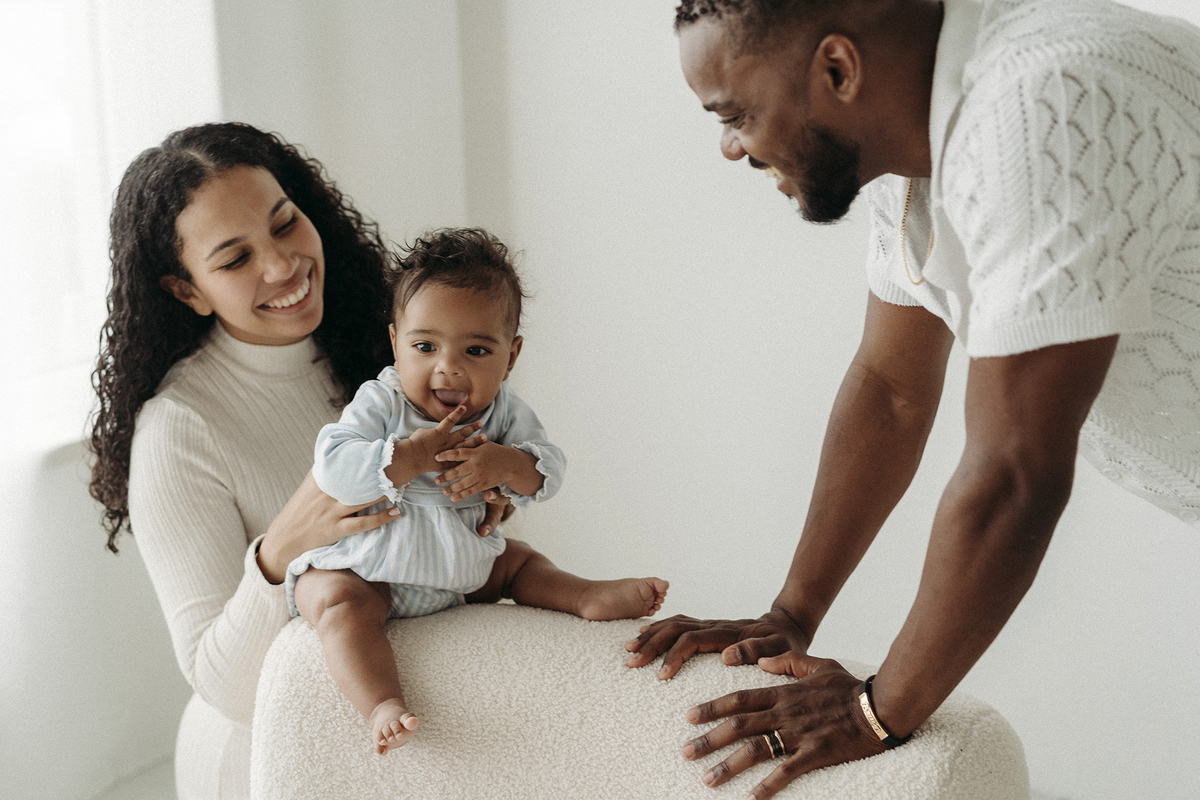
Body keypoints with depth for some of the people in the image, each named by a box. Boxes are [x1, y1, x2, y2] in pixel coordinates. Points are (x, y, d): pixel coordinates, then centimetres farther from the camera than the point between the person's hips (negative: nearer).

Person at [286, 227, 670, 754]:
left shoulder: (502, 410, -2)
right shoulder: (381, 403, -17)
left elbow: (549, 470, -6)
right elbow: (332, 468, -29)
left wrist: (505, 464, -28)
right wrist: (414, 455, -33)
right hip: (361, 568, -6)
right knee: (340, 603, -32)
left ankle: (589, 598, 19)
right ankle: (383, 705, -45)